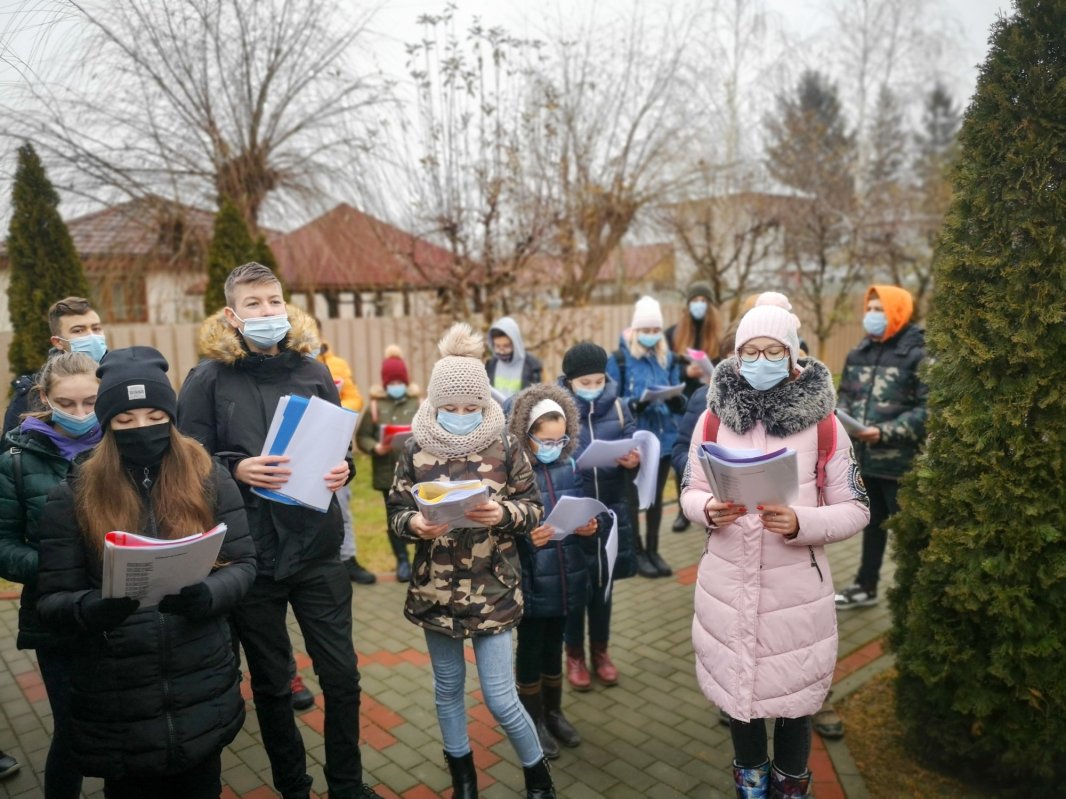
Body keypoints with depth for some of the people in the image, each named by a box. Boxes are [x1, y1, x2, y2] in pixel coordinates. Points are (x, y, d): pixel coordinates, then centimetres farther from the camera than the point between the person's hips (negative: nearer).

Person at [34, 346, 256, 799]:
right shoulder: (72, 496, -4)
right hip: (115, 702, 0)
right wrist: (92, 608, -26)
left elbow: (243, 565, -3)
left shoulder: (209, 478, -3)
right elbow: (50, 600, -4)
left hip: (203, 691, 1)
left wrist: (205, 595, -23)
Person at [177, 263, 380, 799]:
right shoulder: (207, 379, -4)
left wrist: (342, 470, -11)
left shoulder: (313, 372, 4)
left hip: (318, 547, 2)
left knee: (341, 676, 10)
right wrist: (237, 471, -21)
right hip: (250, 554, -1)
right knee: (271, 684, 15)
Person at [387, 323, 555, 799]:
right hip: (436, 589, 2)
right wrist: (415, 524, -21)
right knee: (448, 688, 18)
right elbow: (396, 513, 1)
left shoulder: (506, 448, -8)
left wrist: (503, 514, -24)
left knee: (500, 697, 3)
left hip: (493, 590, -2)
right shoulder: (416, 449, -5)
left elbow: (535, 509, -4)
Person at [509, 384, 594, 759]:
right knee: (530, 649, 13)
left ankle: (554, 712, 40)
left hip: (564, 577, 5)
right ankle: (534, 720, 32)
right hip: (530, 580, -5)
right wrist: (526, 537, -30)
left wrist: (589, 525, -9)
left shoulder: (568, 468, 1)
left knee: (554, 645, 21)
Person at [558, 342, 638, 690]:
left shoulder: (617, 407, 0)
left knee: (603, 584, 16)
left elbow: (634, 448, 1)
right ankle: (574, 655, 30)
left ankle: (600, 651, 35)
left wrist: (634, 460, -21)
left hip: (610, 510, 3)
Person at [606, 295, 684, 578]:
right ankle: (636, 552, 22)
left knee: (656, 496, 15)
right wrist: (634, 404, -27)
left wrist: (676, 400, -17)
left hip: (663, 438, 4)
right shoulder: (620, 359, -9)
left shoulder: (668, 358, 5)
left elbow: (679, 404, 6)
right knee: (632, 497, 7)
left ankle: (653, 550, 29)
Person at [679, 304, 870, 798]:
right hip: (727, 583, 2)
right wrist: (708, 510, -16)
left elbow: (855, 510, -5)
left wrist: (800, 523, -23)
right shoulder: (714, 417, -3)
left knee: (792, 696, 13)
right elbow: (690, 492, 6)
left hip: (795, 586, -2)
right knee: (737, 686, 18)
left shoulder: (823, 423, -9)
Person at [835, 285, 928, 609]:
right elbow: (846, 394, 17)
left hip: (899, 461, -7)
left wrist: (885, 432, -24)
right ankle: (866, 586, 34)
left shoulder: (917, 355, -10)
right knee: (872, 522, 20)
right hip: (864, 457, 7)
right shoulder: (859, 353, 11)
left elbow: (927, 409, -17)